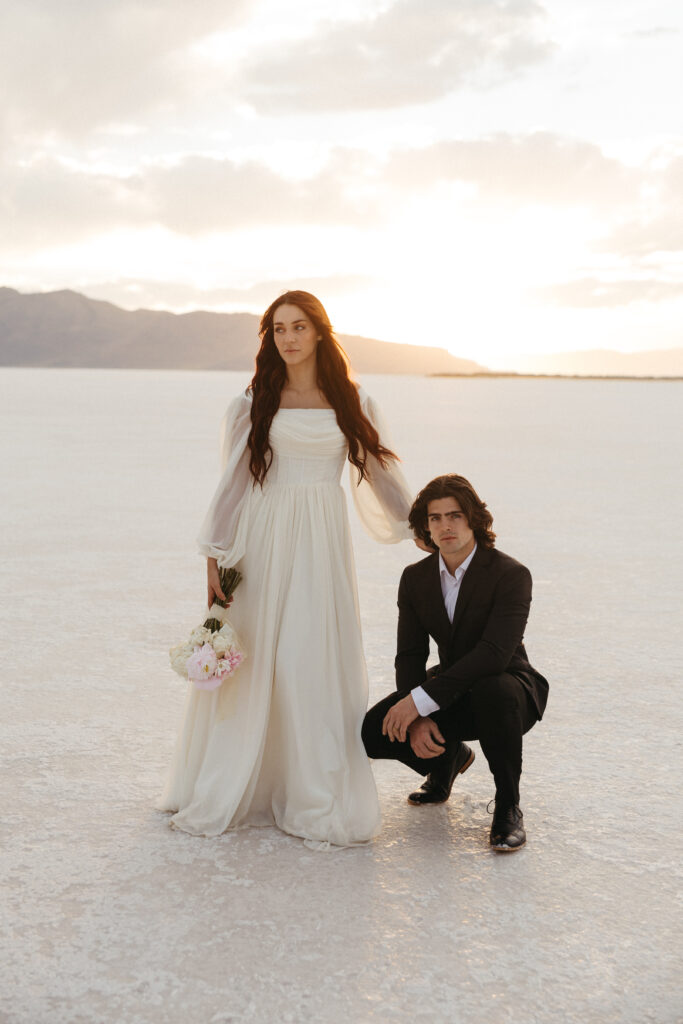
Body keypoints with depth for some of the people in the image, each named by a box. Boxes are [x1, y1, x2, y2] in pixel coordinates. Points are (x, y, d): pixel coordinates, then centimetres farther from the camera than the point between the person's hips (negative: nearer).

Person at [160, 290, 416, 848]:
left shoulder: (351, 402, 7)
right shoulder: (255, 401, 5)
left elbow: (379, 469, 15)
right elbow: (234, 479, 4)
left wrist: (419, 527, 15)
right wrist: (215, 555, 0)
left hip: (322, 540, 1)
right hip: (263, 535, 0)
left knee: (319, 664, -1)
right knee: (248, 661, 2)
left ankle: (320, 802, 10)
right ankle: (222, 797, 15)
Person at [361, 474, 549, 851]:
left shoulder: (511, 575, -19)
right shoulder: (416, 578, -1)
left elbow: (494, 654, -31)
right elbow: (409, 656, -3)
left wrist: (421, 700, -35)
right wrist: (417, 721, -21)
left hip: (507, 687, -5)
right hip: (450, 692, 5)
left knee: (492, 691, -41)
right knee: (372, 732, -16)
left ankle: (507, 807, -17)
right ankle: (448, 758, 17)